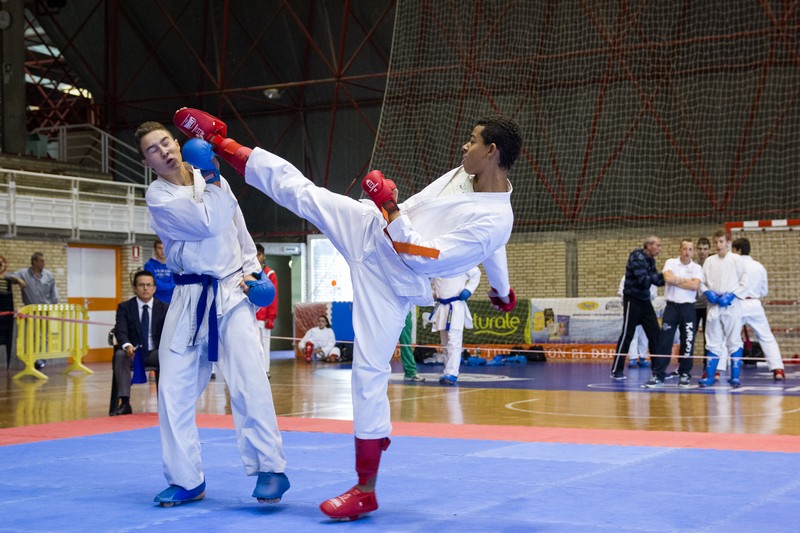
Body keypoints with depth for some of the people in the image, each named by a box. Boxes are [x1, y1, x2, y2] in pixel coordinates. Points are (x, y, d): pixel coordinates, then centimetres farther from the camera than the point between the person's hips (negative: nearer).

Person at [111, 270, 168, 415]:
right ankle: (124, 403, -36)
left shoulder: (164, 308, 7)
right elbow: (121, 331, -10)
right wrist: (127, 346, -34)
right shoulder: (124, 307, 3)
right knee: (120, 355, -34)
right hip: (132, 352, 0)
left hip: (155, 353, 1)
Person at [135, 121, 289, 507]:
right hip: (190, 298, 0)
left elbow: (239, 230, 16)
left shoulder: (214, 179, 6)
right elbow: (209, 224, -19)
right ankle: (186, 479, 13)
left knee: (248, 381, -12)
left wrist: (252, 271, 5)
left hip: (233, 292, 1)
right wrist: (214, 183, -11)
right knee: (175, 389, 0)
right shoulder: (158, 196, -6)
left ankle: (269, 468, -3)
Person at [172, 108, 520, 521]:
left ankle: (365, 491, 4)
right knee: (301, 192, 9)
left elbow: (425, 258, -29)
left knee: (369, 375, -7)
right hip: (371, 231, 7)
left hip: (391, 282, -7)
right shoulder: (470, 174, -3)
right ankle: (219, 141, 28)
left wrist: (390, 208, -30)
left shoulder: (494, 221, -28)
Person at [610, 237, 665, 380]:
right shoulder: (637, 257, -15)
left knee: (655, 334, 4)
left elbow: (657, 280, 10)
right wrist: (662, 276, -19)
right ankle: (616, 370, 3)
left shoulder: (650, 260, 10)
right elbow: (643, 280, -24)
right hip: (632, 300, -8)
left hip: (645, 301, 8)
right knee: (627, 335, -5)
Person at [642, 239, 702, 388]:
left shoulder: (697, 268, 4)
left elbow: (695, 286, -13)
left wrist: (676, 280, -9)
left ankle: (685, 374, 14)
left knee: (687, 342, 2)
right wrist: (687, 280, -7)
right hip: (671, 306, 0)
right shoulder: (670, 263, 3)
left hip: (688, 308, 0)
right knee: (664, 341, -2)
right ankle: (658, 375, 1)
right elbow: (668, 278, -16)